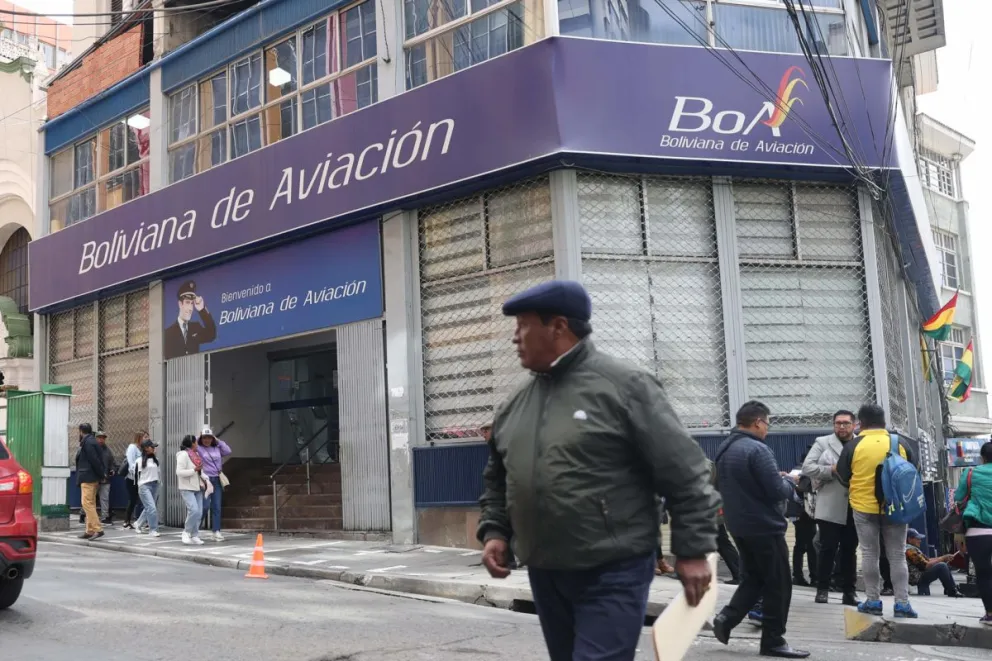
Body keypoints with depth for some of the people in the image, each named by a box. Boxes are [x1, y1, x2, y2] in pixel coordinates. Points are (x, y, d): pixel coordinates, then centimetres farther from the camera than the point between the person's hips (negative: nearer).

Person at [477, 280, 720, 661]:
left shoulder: (624, 386, -9)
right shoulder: (514, 404, 10)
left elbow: (683, 473, -9)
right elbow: (497, 479, 21)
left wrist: (693, 549, -11)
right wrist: (494, 531, 7)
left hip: (613, 573, -7)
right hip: (545, 575, 7)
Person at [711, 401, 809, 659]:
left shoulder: (724, 449, 9)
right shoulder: (757, 449, -20)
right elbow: (777, 491, -22)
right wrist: (789, 481, 0)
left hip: (738, 524, 9)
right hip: (764, 526, -9)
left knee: (754, 577, 19)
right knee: (778, 584, 3)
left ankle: (726, 617, 5)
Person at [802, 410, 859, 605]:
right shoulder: (822, 443, 4)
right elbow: (807, 467, -4)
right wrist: (832, 470, -13)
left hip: (854, 507, 2)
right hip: (830, 507, -2)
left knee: (850, 550, 10)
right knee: (828, 549, 1)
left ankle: (849, 590, 17)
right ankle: (822, 589, 10)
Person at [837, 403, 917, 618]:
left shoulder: (853, 446, -6)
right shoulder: (901, 445, 0)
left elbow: (842, 477, 4)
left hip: (864, 508, -1)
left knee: (869, 554, 7)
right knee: (897, 556, 7)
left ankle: (873, 601, 9)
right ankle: (902, 603, 5)